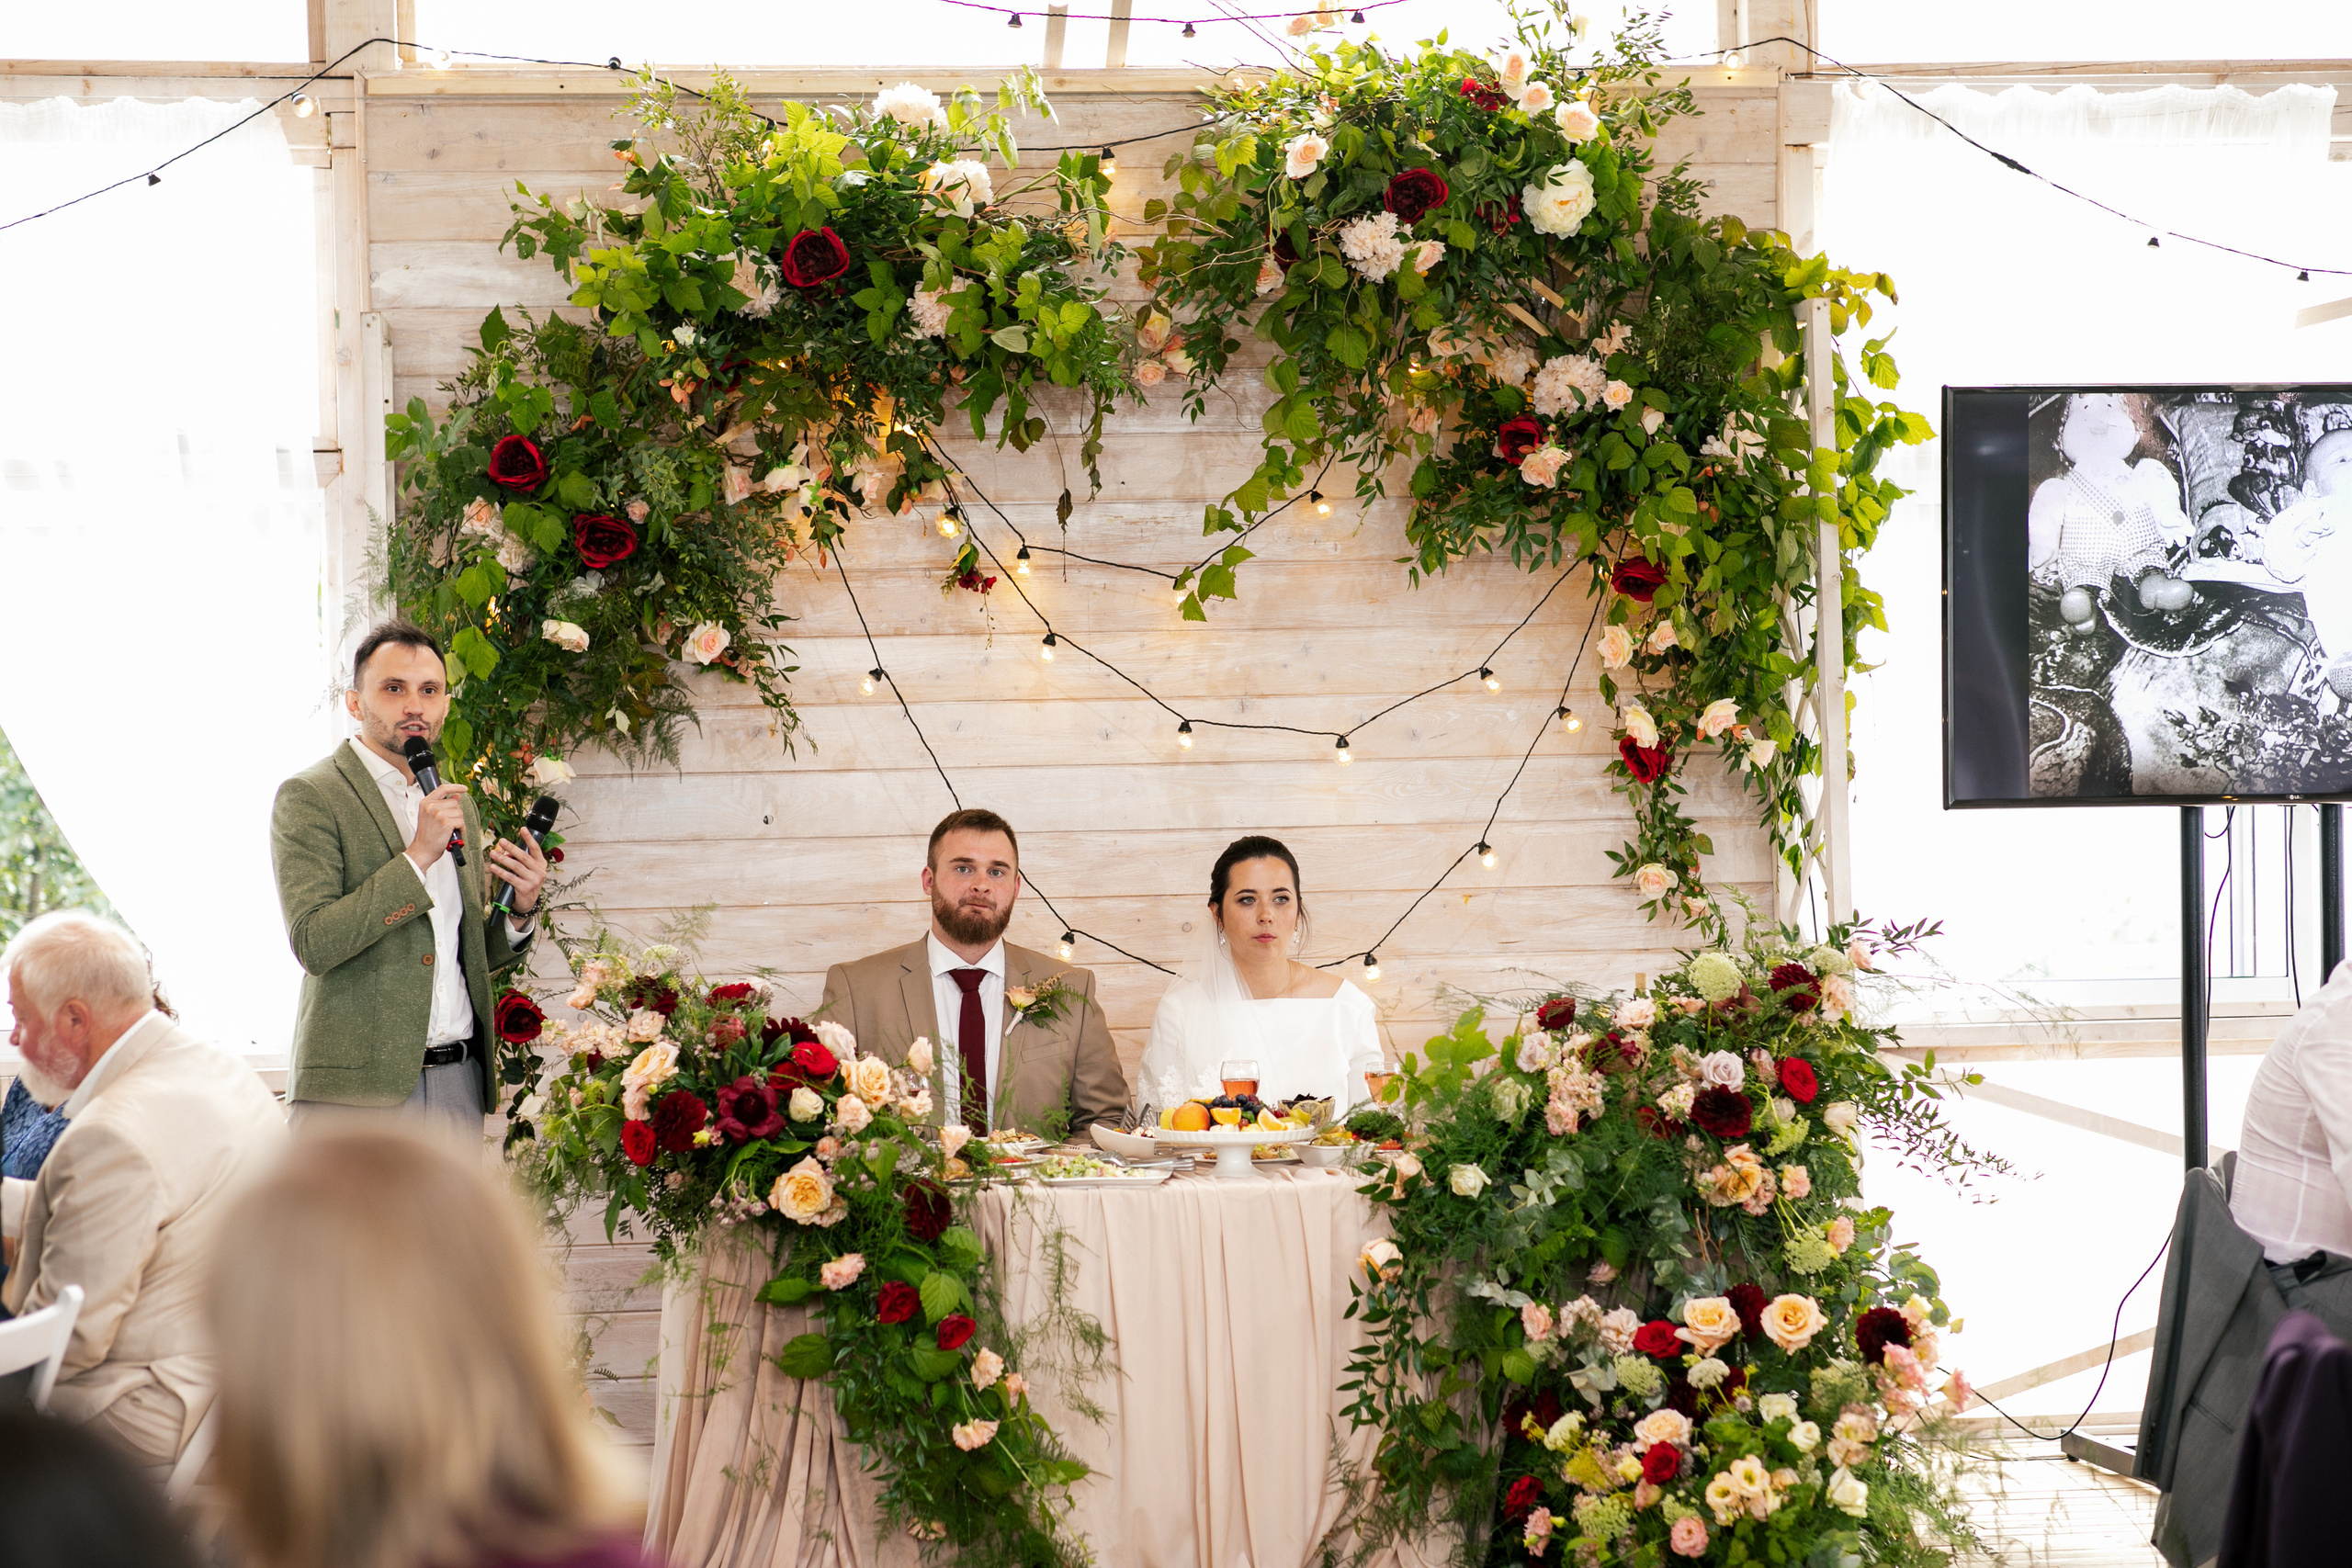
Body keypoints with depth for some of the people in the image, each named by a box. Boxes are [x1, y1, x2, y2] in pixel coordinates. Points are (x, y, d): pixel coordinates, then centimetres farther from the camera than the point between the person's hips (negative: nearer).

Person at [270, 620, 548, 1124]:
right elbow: (313, 944, -15)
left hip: (458, 1083, 6)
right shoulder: (309, 796, -4)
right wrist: (416, 857, -17)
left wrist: (520, 912, 3)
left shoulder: (458, 805, 18)